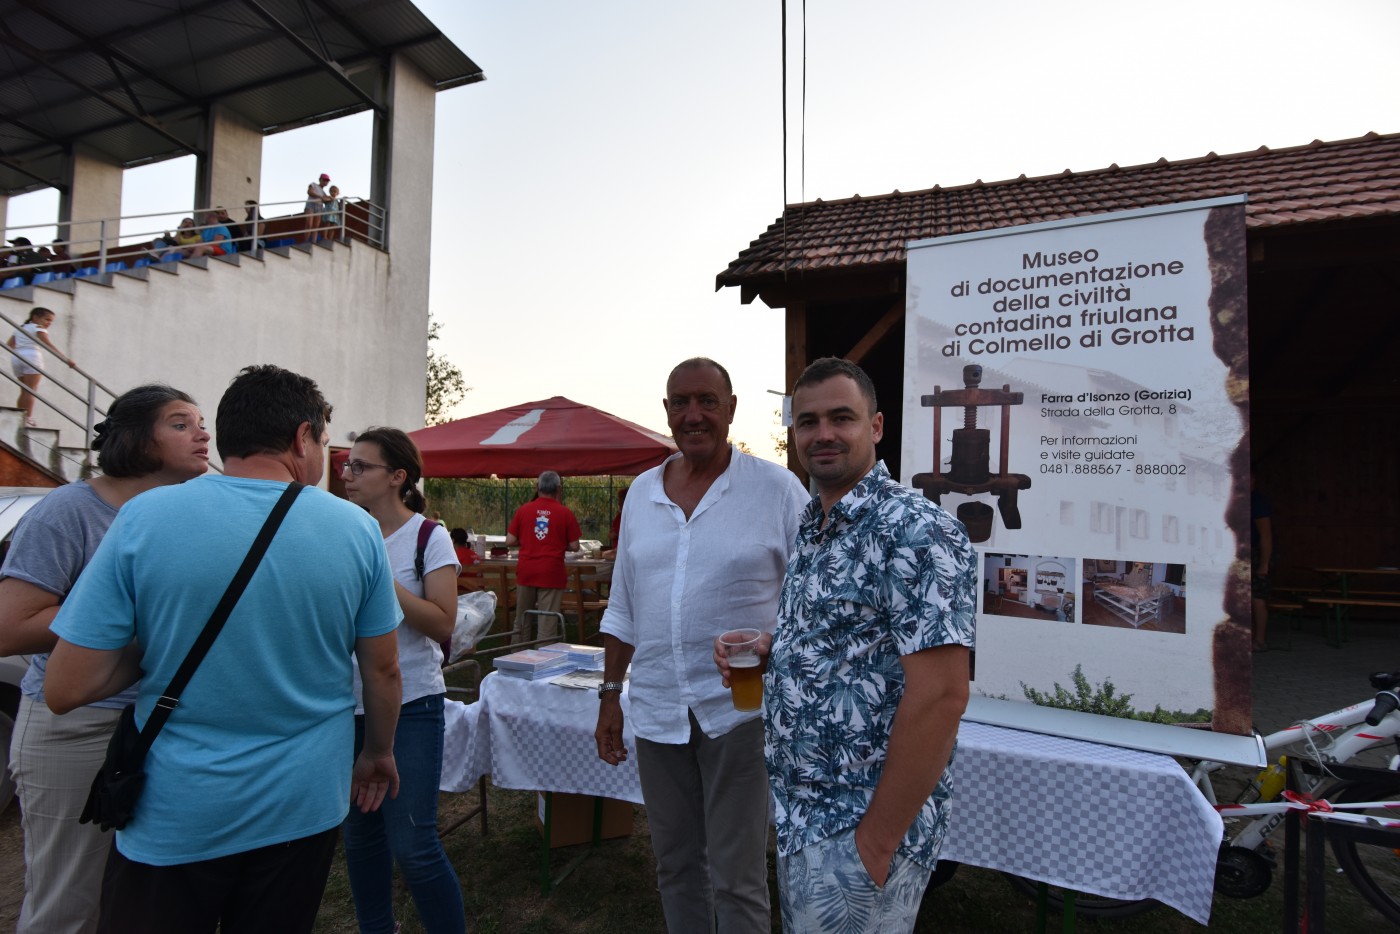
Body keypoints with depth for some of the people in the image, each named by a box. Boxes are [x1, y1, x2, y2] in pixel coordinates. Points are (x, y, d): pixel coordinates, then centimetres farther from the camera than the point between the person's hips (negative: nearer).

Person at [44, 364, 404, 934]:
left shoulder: (143, 519, -13)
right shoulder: (356, 529, -10)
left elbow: (65, 690, -11)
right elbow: (383, 670, -1)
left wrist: (159, 642, 6)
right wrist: (378, 753, 15)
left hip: (173, 819, -1)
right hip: (305, 810, 2)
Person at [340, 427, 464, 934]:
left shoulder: (429, 537, -9)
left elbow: (442, 624, -16)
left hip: (410, 704, -5)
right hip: (350, 702, 5)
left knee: (412, 844, -4)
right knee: (360, 832, 17)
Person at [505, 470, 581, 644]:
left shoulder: (523, 510, 1)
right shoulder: (565, 513, -5)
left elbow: (509, 541, 2)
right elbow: (574, 546, -3)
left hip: (525, 572, 3)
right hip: (552, 574, -3)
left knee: (522, 623, 15)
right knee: (547, 625, 1)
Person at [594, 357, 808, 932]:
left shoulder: (778, 489, -7)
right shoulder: (642, 492, 6)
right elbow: (622, 608, 13)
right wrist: (610, 695, 13)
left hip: (739, 710, -4)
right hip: (656, 712, 4)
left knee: (736, 882, 4)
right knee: (675, 868, 18)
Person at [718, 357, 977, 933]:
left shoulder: (917, 533, -21)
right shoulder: (810, 529, 7)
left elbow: (939, 697, -24)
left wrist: (877, 841, -21)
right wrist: (759, 655, 0)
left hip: (859, 828, -8)